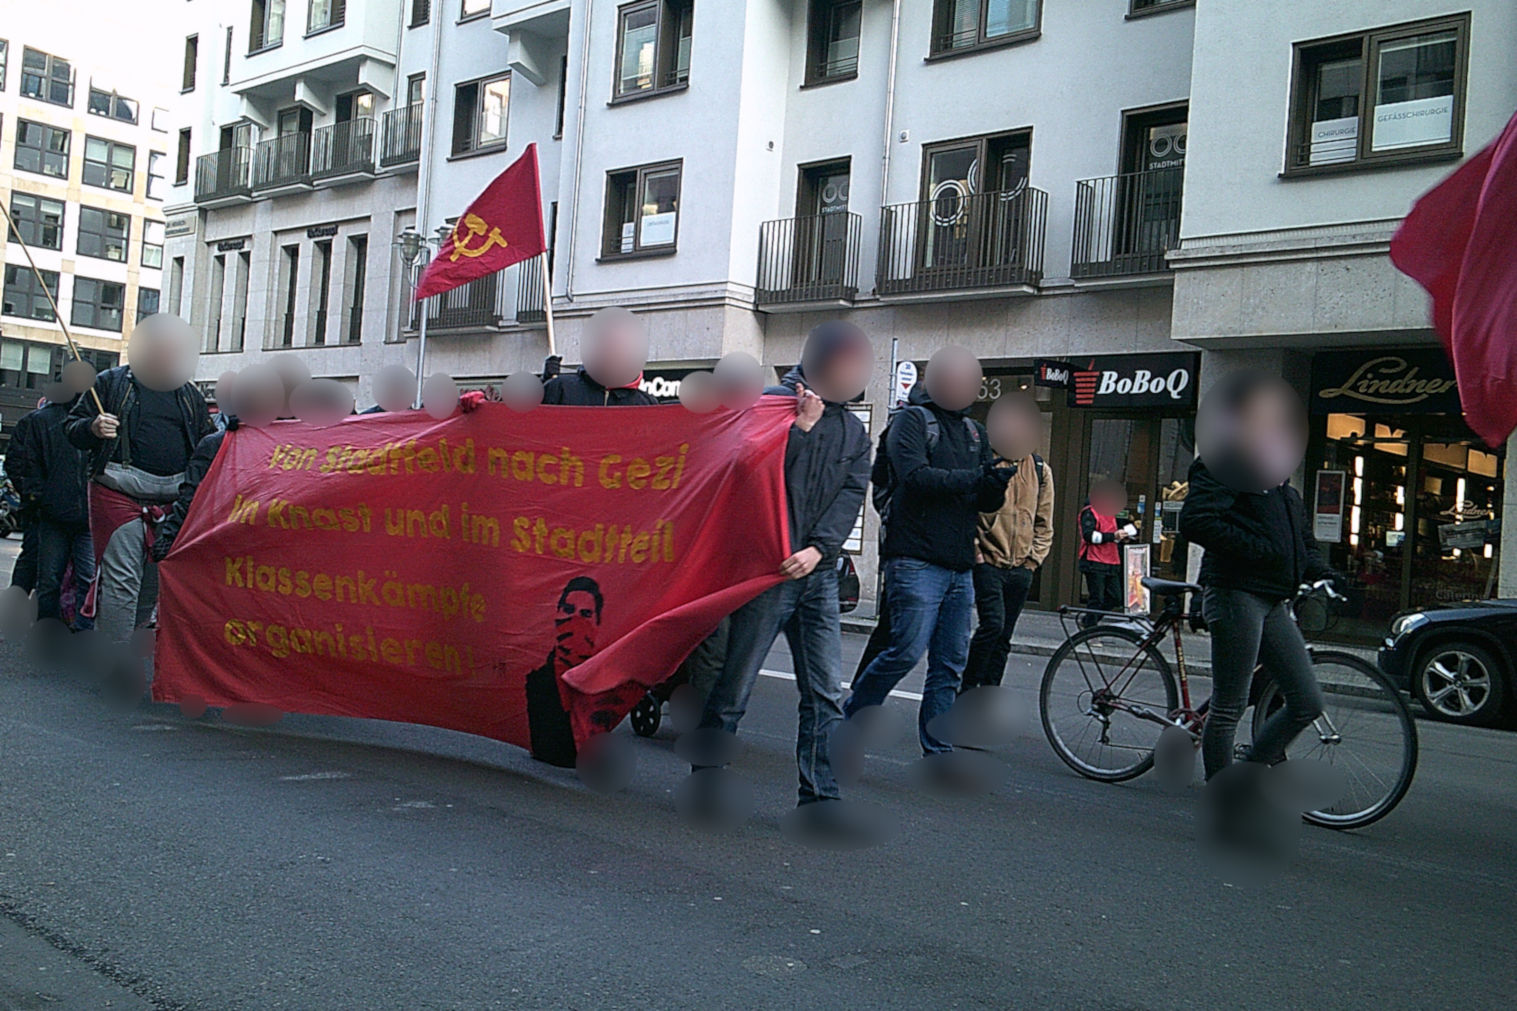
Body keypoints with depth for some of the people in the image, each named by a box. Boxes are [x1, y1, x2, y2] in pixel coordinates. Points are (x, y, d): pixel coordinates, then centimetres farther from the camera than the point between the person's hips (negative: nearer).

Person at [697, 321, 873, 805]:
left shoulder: (853, 429, 15)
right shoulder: (774, 402, -1)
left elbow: (852, 493, 4)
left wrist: (819, 548, -10)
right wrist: (803, 427, -17)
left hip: (818, 570, 5)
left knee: (825, 693, 2)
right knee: (734, 685, 2)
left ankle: (820, 798, 8)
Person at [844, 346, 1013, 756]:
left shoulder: (974, 432, 20)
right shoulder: (912, 419, 0)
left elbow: (985, 503, 15)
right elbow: (916, 476, -17)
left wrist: (996, 485, -8)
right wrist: (976, 478, -20)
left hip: (960, 567, 7)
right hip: (916, 561, -7)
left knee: (950, 664, 7)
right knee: (907, 651, -12)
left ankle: (938, 750, 15)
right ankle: (849, 718, 9)